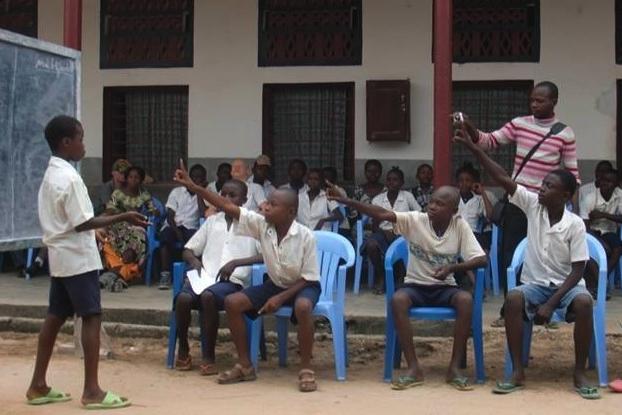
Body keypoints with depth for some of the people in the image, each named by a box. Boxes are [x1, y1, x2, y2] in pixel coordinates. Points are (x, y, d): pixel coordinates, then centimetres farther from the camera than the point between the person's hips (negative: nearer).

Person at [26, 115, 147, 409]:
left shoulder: (50, 175, 13)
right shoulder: (69, 177, -17)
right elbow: (82, 223, -20)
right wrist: (123, 218, -18)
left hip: (60, 256, 10)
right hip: (78, 257, -10)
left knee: (55, 317, 12)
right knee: (91, 317, -6)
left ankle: (38, 386, 16)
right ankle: (92, 391, -5)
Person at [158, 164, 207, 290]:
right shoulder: (177, 192, 13)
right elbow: (170, 217, 3)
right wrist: (177, 232, -15)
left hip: (191, 228, 0)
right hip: (174, 227, 0)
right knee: (166, 234, -34)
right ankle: (165, 275, -33)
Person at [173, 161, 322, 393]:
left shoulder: (306, 237, -25)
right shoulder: (262, 225, -14)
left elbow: (308, 278, -18)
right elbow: (228, 207, -18)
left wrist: (281, 297, -27)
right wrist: (192, 186, -25)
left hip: (303, 286, -5)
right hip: (275, 284, 6)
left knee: (302, 307, -40)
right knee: (232, 302, -12)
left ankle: (306, 368, -24)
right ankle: (245, 366, -1)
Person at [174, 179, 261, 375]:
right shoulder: (212, 221, 19)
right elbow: (188, 250, 22)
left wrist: (236, 262, -16)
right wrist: (194, 260, -1)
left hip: (233, 280, -3)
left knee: (208, 296, -36)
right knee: (183, 298, -28)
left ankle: (209, 356, -22)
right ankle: (183, 349, -4)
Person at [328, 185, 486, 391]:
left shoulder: (460, 226, -8)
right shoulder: (415, 220, -9)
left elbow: (481, 259, -13)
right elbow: (382, 214, -21)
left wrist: (452, 268, -29)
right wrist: (346, 201, -34)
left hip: (444, 287, 0)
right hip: (415, 285, 0)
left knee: (466, 299, -32)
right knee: (397, 299, -33)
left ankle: (454, 367, -21)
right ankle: (413, 368, -24)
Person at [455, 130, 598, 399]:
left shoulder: (575, 224, -11)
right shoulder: (533, 205, -4)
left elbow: (577, 270, -11)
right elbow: (503, 180, -12)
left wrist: (551, 304, -20)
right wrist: (473, 148, -21)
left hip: (566, 285, -2)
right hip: (535, 283, 2)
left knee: (584, 302, -35)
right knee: (513, 299, -31)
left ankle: (579, 373, -19)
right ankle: (518, 372, -23)